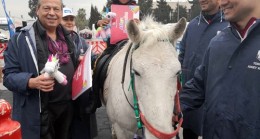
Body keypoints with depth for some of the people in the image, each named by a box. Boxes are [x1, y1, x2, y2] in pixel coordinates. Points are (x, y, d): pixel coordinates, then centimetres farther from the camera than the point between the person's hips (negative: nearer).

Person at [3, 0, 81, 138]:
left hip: (68, 106, 6)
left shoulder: (67, 37, 10)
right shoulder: (21, 39, -8)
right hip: (40, 112, -5)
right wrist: (31, 82, -29)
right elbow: (9, 75, -11)